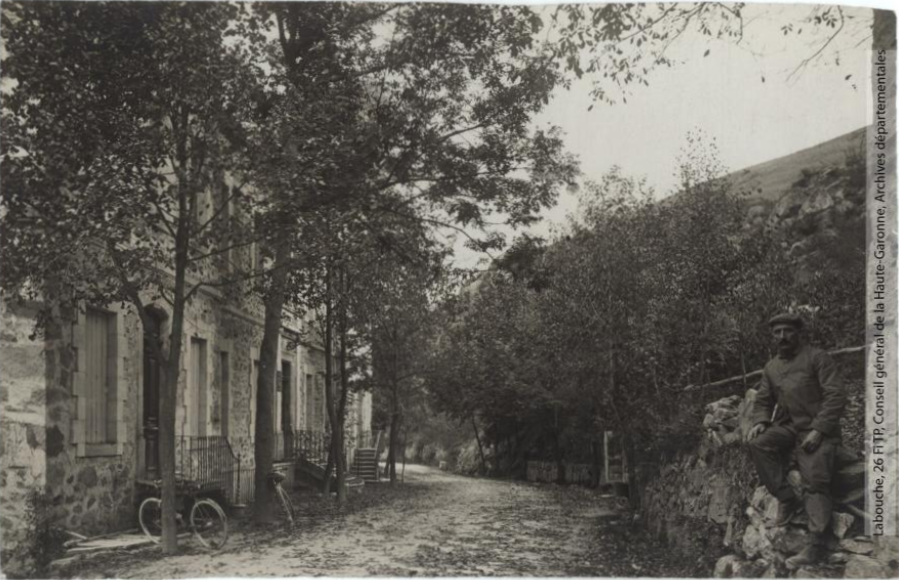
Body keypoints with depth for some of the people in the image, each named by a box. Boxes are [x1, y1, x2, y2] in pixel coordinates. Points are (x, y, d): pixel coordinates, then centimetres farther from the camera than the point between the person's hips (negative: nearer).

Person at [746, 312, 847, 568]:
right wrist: (760, 422, -3)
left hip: (817, 429, -5)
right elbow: (763, 401, 20)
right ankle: (786, 499, -10)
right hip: (787, 427, 6)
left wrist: (818, 430, -20)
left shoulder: (817, 357, -4)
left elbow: (836, 396, -11)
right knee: (757, 443, -21)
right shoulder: (771, 367, 15)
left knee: (816, 481, -16)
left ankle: (817, 544, -17)